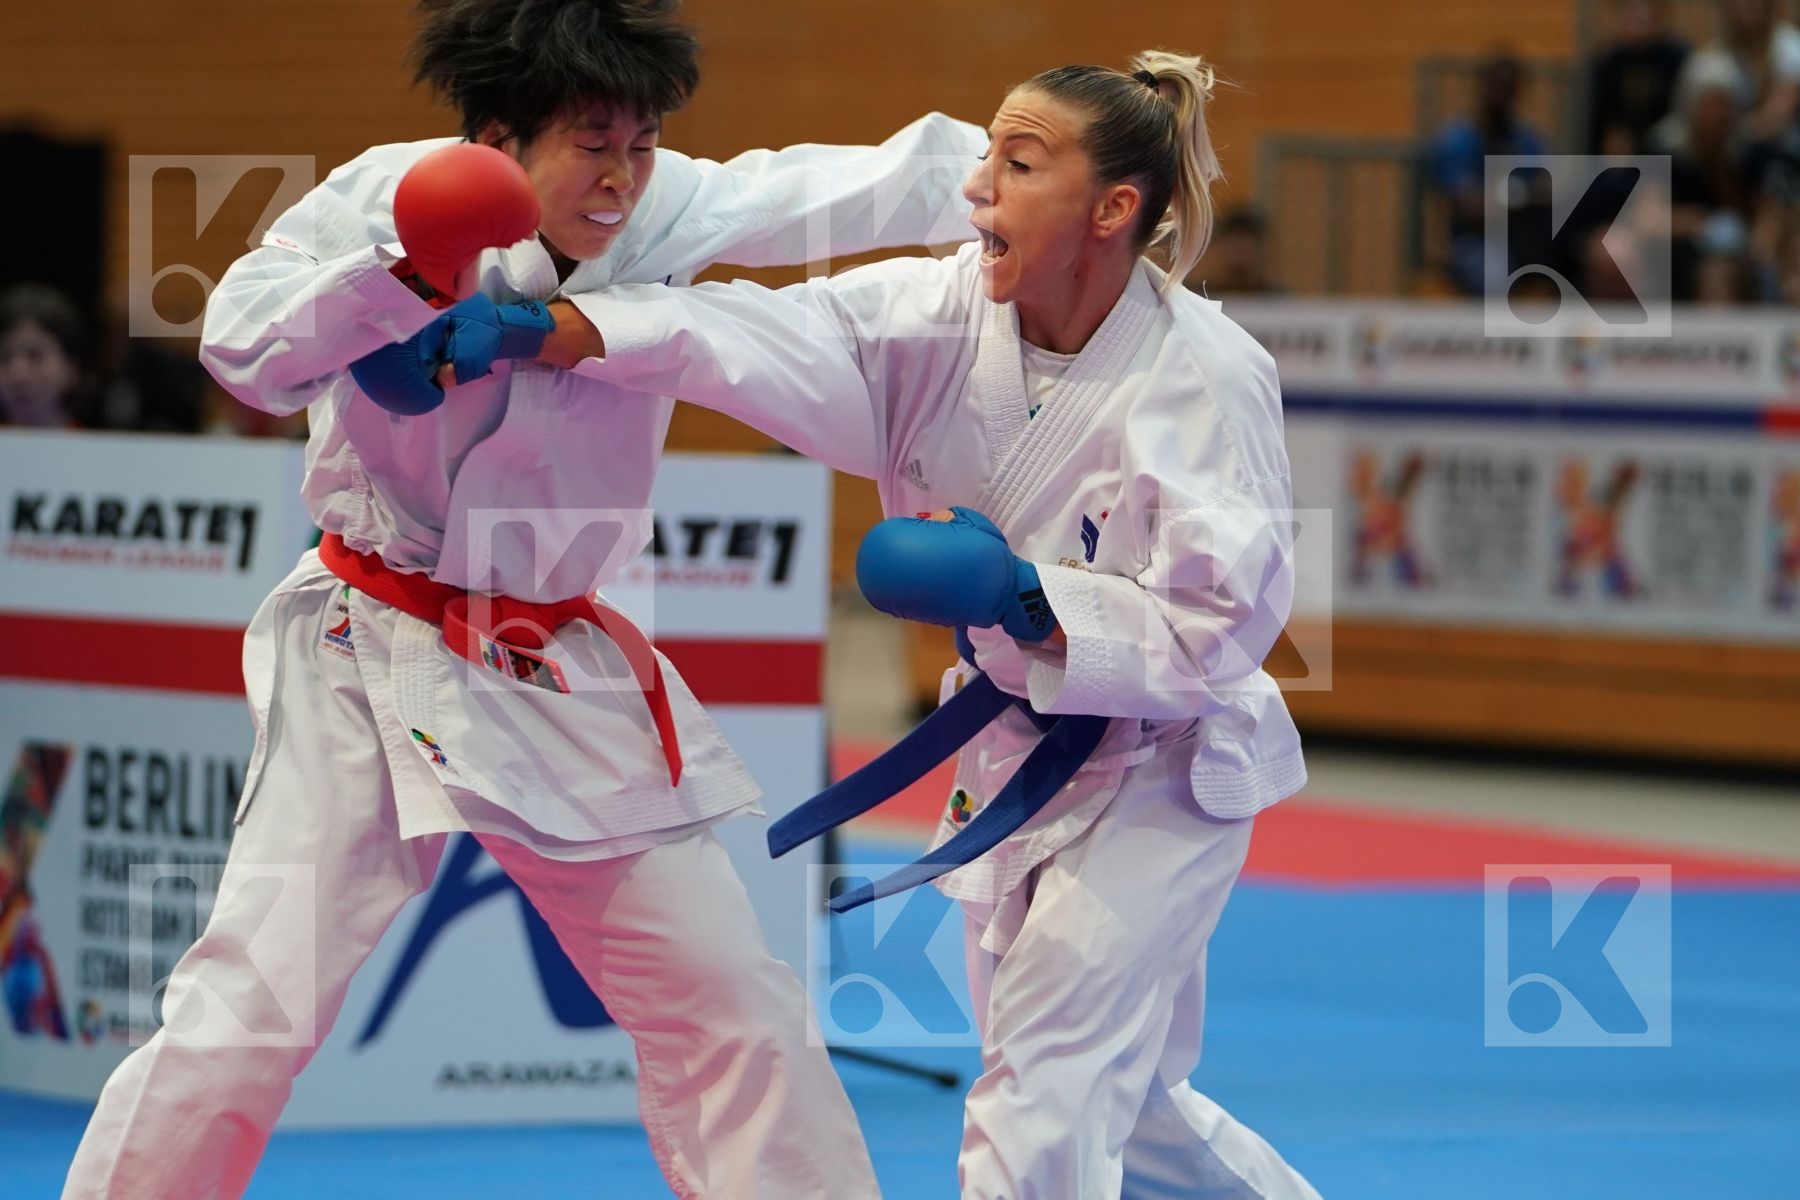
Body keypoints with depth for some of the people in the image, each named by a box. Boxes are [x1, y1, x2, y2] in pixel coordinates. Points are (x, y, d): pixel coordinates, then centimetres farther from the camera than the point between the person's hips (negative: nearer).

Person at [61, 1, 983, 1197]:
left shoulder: (668, 213, -6)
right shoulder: (391, 194, -14)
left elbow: (885, 185, -8)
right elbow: (243, 348, -19)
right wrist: (401, 277, -32)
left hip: (563, 677, 4)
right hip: (372, 660, -4)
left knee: (733, 1001, 9)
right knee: (254, 1003, -11)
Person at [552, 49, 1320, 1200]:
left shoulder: (1205, 378, -24)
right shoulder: (951, 314, -9)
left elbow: (1214, 628, -23)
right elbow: (767, 333, -22)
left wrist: (1021, 598, -35)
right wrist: (537, 331, -37)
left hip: (1157, 773, -7)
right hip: (1014, 757, 7)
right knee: (1113, 1103, 20)